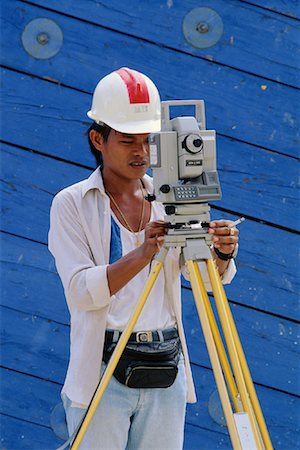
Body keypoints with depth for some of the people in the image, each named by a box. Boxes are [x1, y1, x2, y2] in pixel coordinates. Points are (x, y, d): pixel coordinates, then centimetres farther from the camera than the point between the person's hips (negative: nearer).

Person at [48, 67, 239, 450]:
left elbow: (210, 276, 0)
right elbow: (81, 291, -14)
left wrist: (221, 252, -23)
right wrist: (143, 252, -28)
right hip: (102, 372, -4)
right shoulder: (71, 204, -3)